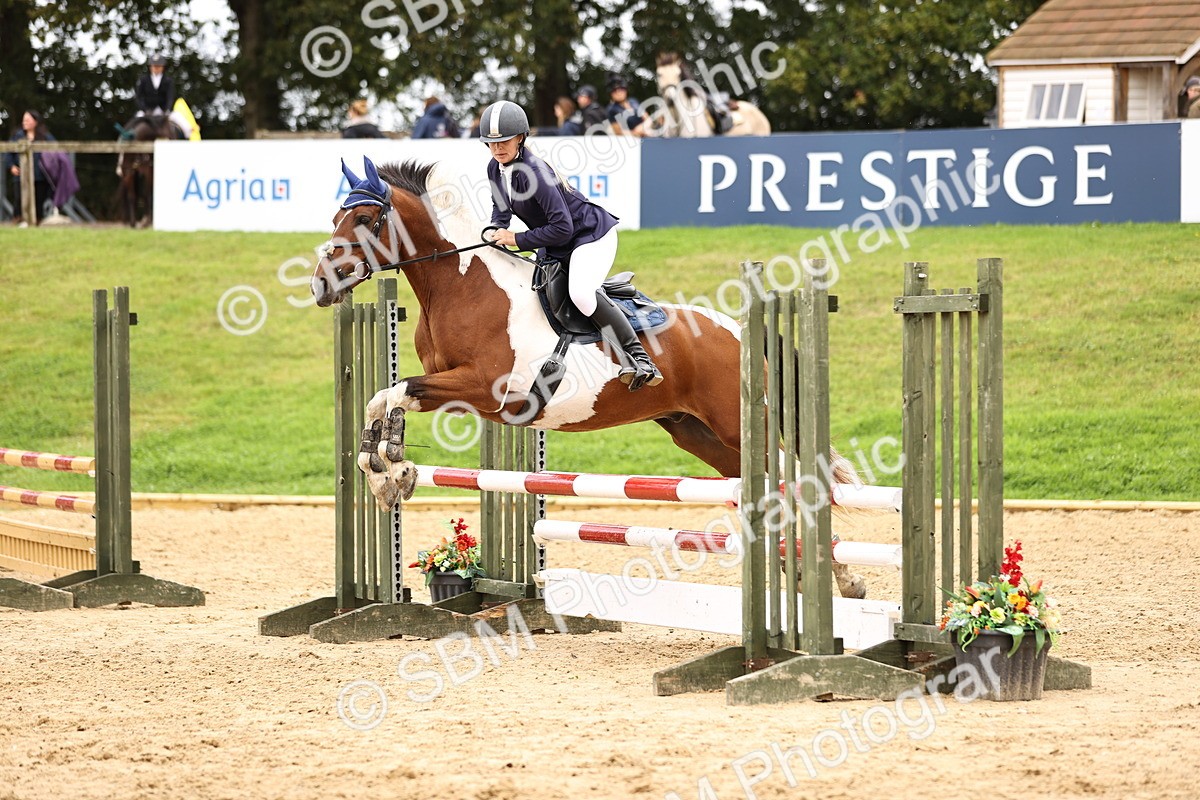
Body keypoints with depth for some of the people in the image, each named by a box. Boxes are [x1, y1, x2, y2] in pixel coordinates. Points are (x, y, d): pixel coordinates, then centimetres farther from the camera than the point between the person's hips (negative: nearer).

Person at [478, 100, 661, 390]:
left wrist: (518, 240, -25)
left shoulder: (533, 172, -29)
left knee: (581, 293, -32)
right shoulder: (495, 168, -3)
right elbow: (501, 206, 16)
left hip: (592, 235, -10)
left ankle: (638, 357, -27)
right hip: (555, 249, 10)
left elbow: (562, 228, -32)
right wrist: (497, 231, -6)